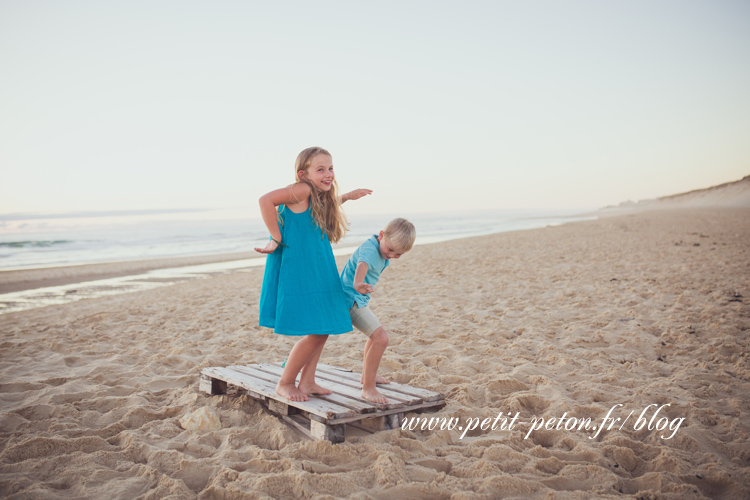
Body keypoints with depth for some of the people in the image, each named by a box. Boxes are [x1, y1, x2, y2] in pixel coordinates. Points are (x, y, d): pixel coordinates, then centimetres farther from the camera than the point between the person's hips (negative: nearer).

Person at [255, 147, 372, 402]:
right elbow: (266, 200, -28)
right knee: (315, 333, -7)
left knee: (323, 329, 15)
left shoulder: (319, 197, 14)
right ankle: (285, 384, 13)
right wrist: (276, 239, -24)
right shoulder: (302, 190, -14)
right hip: (296, 273, -10)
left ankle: (307, 382, 28)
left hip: (315, 273, 10)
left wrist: (346, 197, 36)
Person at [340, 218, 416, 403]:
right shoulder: (369, 249, -26)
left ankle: (367, 375, 46)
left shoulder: (381, 249, 4)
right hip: (352, 299, -11)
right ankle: (368, 388, -13)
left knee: (377, 334, 29)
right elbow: (363, 264, -49)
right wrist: (358, 283, -67)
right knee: (381, 338, -21)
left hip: (358, 300, 11)